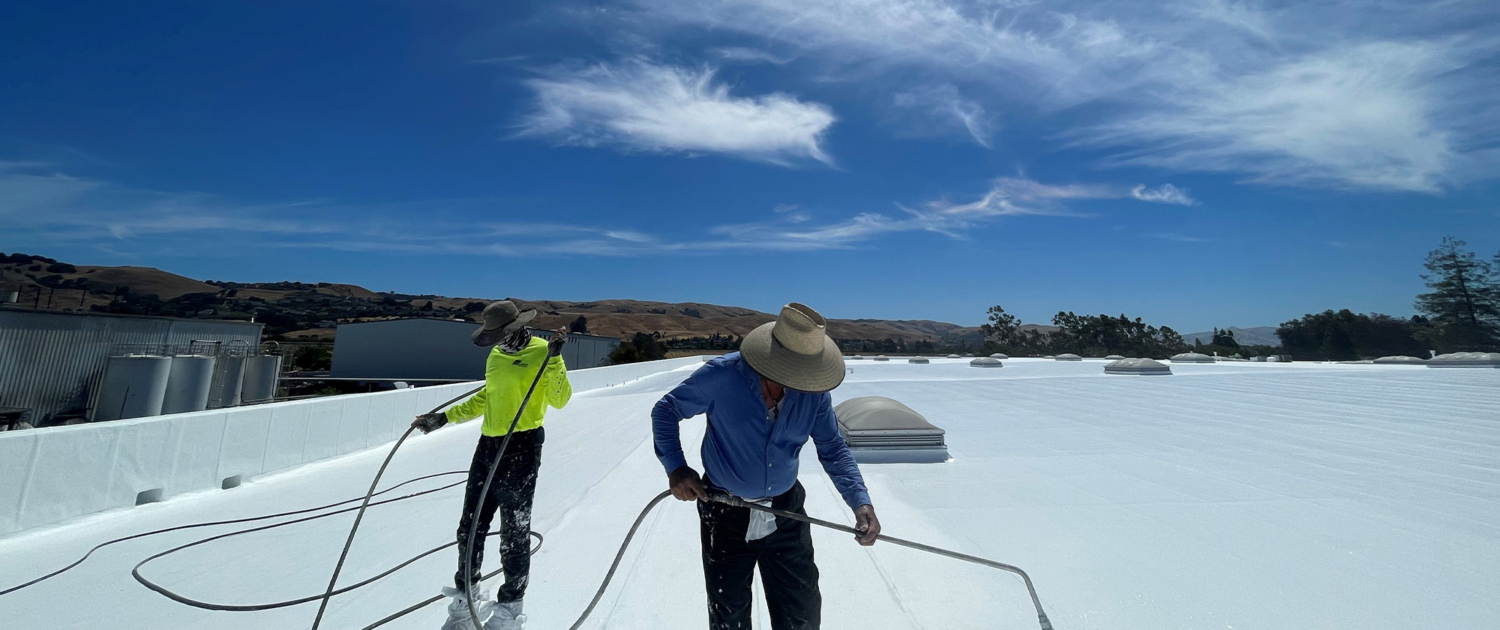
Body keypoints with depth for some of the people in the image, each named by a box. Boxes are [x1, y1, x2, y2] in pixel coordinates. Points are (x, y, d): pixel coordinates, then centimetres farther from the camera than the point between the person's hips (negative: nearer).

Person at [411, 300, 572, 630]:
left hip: (521, 449, -7)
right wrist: (445, 418, 21)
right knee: (469, 528, 14)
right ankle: (465, 596, 35)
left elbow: (559, 399, -16)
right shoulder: (495, 356, 13)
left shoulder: (542, 352, -8)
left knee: (514, 531, 5)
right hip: (487, 446, 7)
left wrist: (554, 359, -24)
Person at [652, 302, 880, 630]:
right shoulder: (721, 376, -23)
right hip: (725, 514, -2)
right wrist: (675, 467, -16)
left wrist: (860, 501, -15)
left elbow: (833, 449, -2)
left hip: (787, 512, 2)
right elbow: (665, 411, -7)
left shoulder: (814, 391, -13)